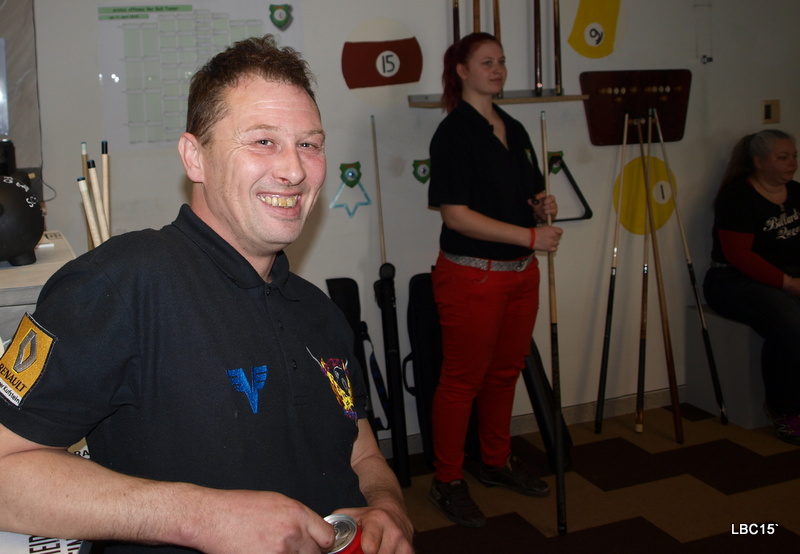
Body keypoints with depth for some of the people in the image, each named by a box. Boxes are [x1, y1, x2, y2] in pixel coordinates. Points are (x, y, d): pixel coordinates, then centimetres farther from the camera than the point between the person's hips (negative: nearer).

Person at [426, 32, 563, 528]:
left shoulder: (515, 129, 12)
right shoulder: (454, 133, -12)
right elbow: (456, 214, -20)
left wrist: (542, 205, -3)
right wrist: (530, 235, -21)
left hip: (521, 272, 8)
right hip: (472, 276, -8)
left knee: (506, 372, 18)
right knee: (462, 380, 2)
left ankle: (498, 462, 35)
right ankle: (448, 482, 16)